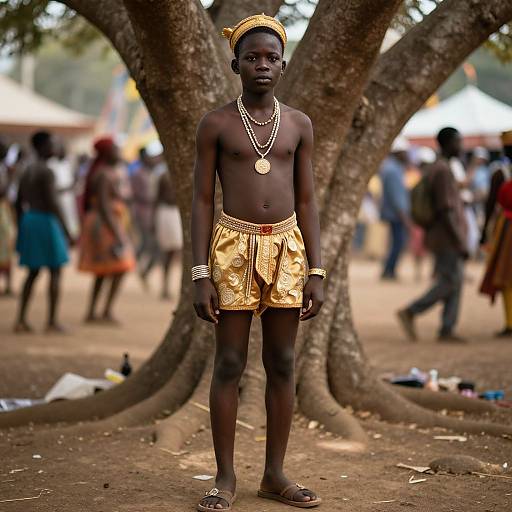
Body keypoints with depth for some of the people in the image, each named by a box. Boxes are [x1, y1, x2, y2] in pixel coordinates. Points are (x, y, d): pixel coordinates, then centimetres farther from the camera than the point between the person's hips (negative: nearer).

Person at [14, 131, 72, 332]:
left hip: (28, 220, 8)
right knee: (55, 271, 2)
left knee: (33, 272, 14)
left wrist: (21, 230, 22)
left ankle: (21, 320, 7)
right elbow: (53, 203, -20)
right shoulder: (47, 172, -15)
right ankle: (52, 322, 2)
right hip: (46, 222, -8)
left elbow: (18, 203, 16)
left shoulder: (27, 171, 12)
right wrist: (67, 232, -17)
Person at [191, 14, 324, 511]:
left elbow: (306, 202, 9)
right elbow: (202, 200, 0)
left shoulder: (298, 125, 7)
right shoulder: (216, 124, -1)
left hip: (287, 247, 3)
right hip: (234, 247, -3)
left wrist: (316, 273, 2)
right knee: (229, 363, 0)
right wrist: (200, 275, -7)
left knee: (282, 363, 6)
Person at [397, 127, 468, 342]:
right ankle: (410, 312, -6)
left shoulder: (437, 169, 15)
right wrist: (460, 243, -21)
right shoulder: (443, 171, -17)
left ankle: (447, 330, 5)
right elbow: (446, 211, -22)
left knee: (456, 282, 7)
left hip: (445, 239, 10)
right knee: (449, 283, -7)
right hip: (448, 238, -10)